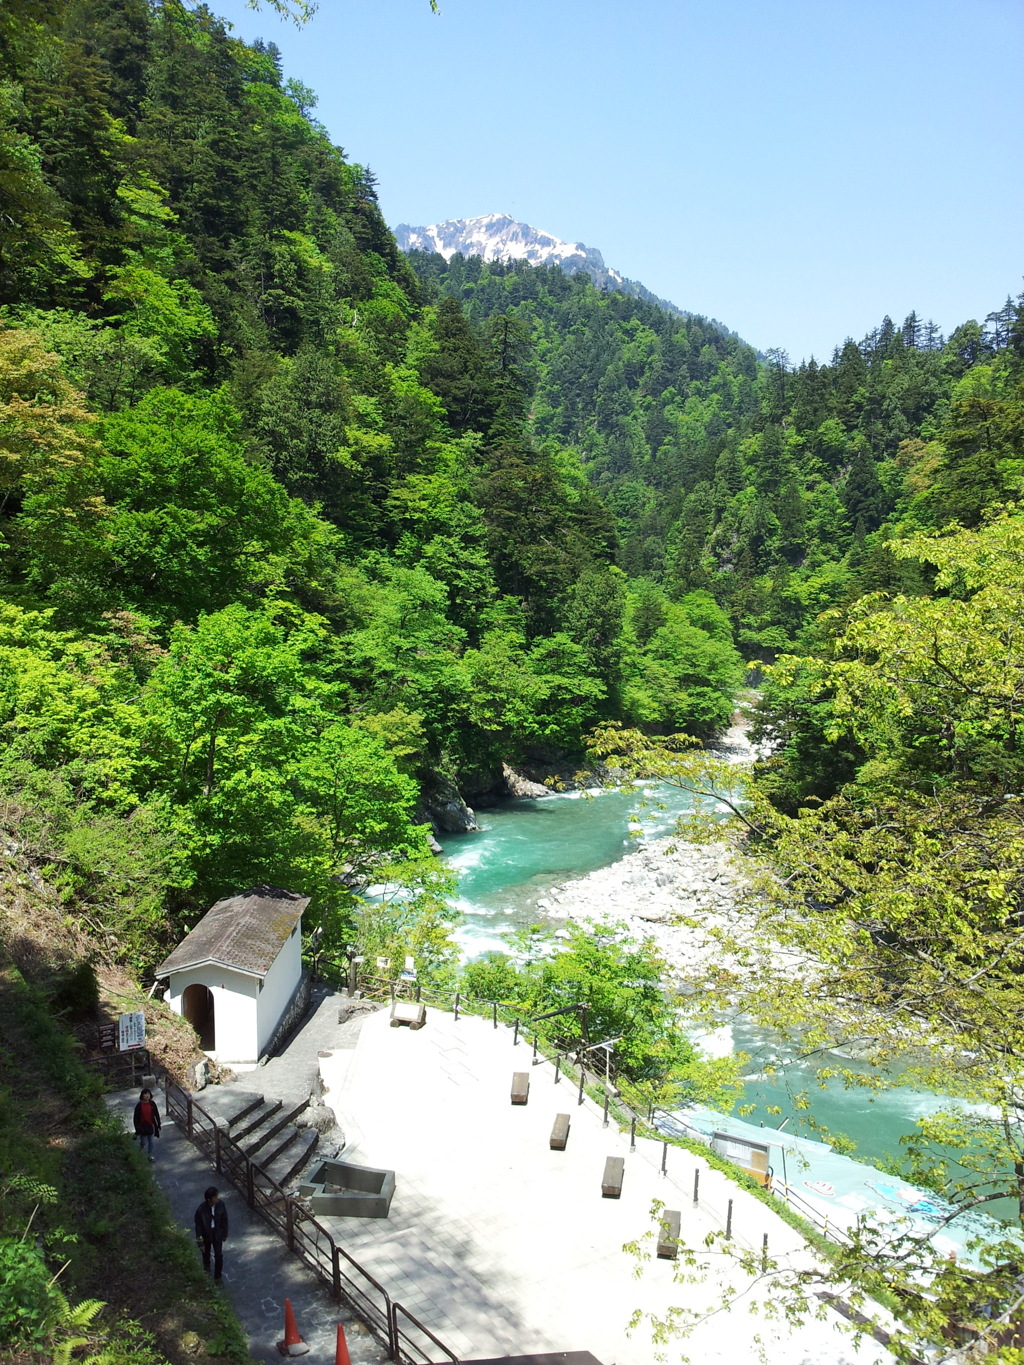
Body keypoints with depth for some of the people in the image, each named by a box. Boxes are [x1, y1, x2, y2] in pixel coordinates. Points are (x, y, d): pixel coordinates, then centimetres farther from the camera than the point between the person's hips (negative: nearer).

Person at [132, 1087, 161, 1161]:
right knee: (143, 1142, 7)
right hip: (142, 1126, -2)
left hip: (151, 1125, 2)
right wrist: (137, 1128, -9)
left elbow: (157, 1115, 1)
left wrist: (158, 1125, 1)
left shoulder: (152, 1104, -7)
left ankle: (150, 1155, 25)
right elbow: (136, 1118, -8)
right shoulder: (139, 1105, -13)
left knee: (151, 1142, 10)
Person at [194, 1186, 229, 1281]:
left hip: (217, 1234, 1)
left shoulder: (220, 1205, -24)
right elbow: (198, 1227, -19)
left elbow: (224, 1220, -7)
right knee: (206, 1253, 26)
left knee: (219, 1255, 8)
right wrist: (200, 1243, -11)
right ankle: (206, 1267, 57)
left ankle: (217, 1277, 30)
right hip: (206, 1235, -1)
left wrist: (225, 1234, 2)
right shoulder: (201, 1210, -33)